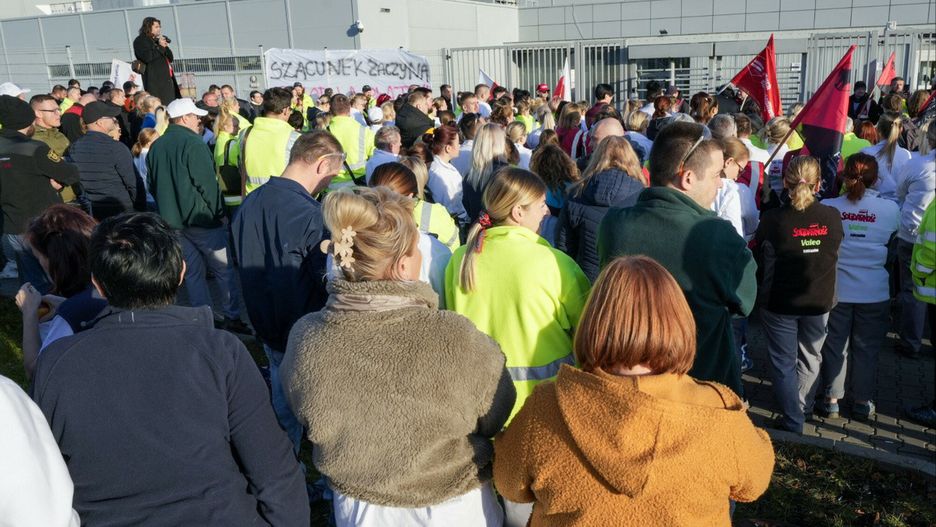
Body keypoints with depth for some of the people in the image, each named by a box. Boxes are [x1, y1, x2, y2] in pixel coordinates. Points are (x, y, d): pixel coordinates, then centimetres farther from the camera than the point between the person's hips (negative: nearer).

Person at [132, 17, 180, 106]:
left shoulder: (157, 40, 24)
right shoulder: (140, 40, 2)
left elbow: (170, 58, 21)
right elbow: (147, 57, -15)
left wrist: (165, 46, 3)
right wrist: (160, 47, -8)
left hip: (167, 79, 8)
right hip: (154, 80, -8)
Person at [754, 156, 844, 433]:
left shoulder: (772, 219, -20)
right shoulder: (833, 217, -11)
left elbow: (761, 263, -7)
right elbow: (834, 257, 5)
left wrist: (762, 291, 11)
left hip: (779, 304, -3)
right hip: (819, 303, 3)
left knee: (784, 362, 11)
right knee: (810, 358, 23)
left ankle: (792, 422, 15)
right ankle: (803, 408, 40)